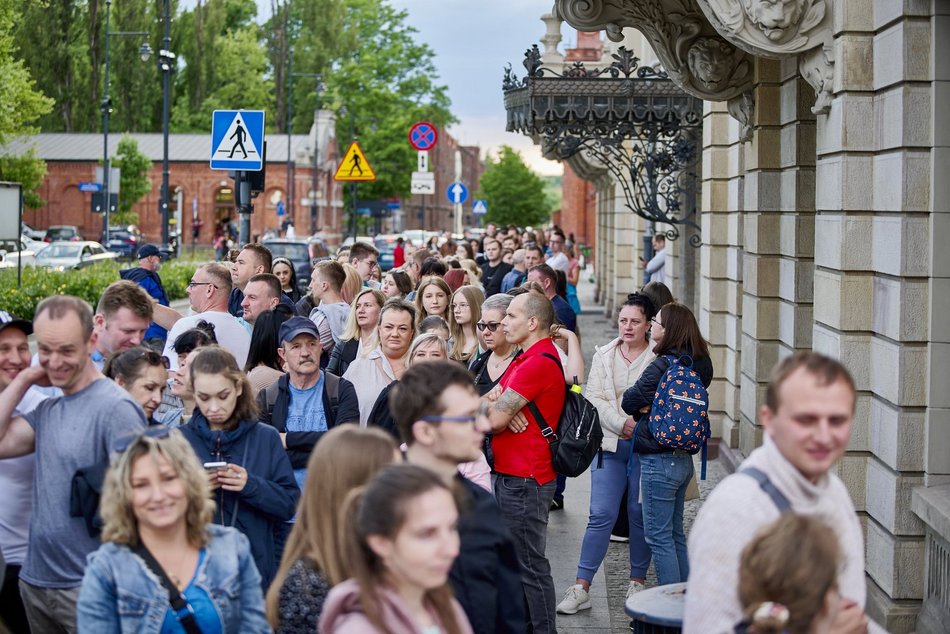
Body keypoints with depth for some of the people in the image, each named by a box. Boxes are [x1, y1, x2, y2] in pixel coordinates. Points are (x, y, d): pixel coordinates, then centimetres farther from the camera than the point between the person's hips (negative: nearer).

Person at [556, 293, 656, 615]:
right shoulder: (604, 356, 10)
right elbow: (593, 398, 2)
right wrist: (620, 423, -11)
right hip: (610, 444, 2)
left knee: (640, 514, 6)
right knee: (601, 515, -2)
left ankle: (637, 581, 21)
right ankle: (581, 587, 1)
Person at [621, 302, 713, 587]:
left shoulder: (662, 366, -20)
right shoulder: (699, 365, 5)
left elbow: (628, 401, -11)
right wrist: (652, 405, -5)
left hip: (659, 461, -9)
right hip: (684, 458, 9)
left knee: (659, 537, 0)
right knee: (676, 534, 18)